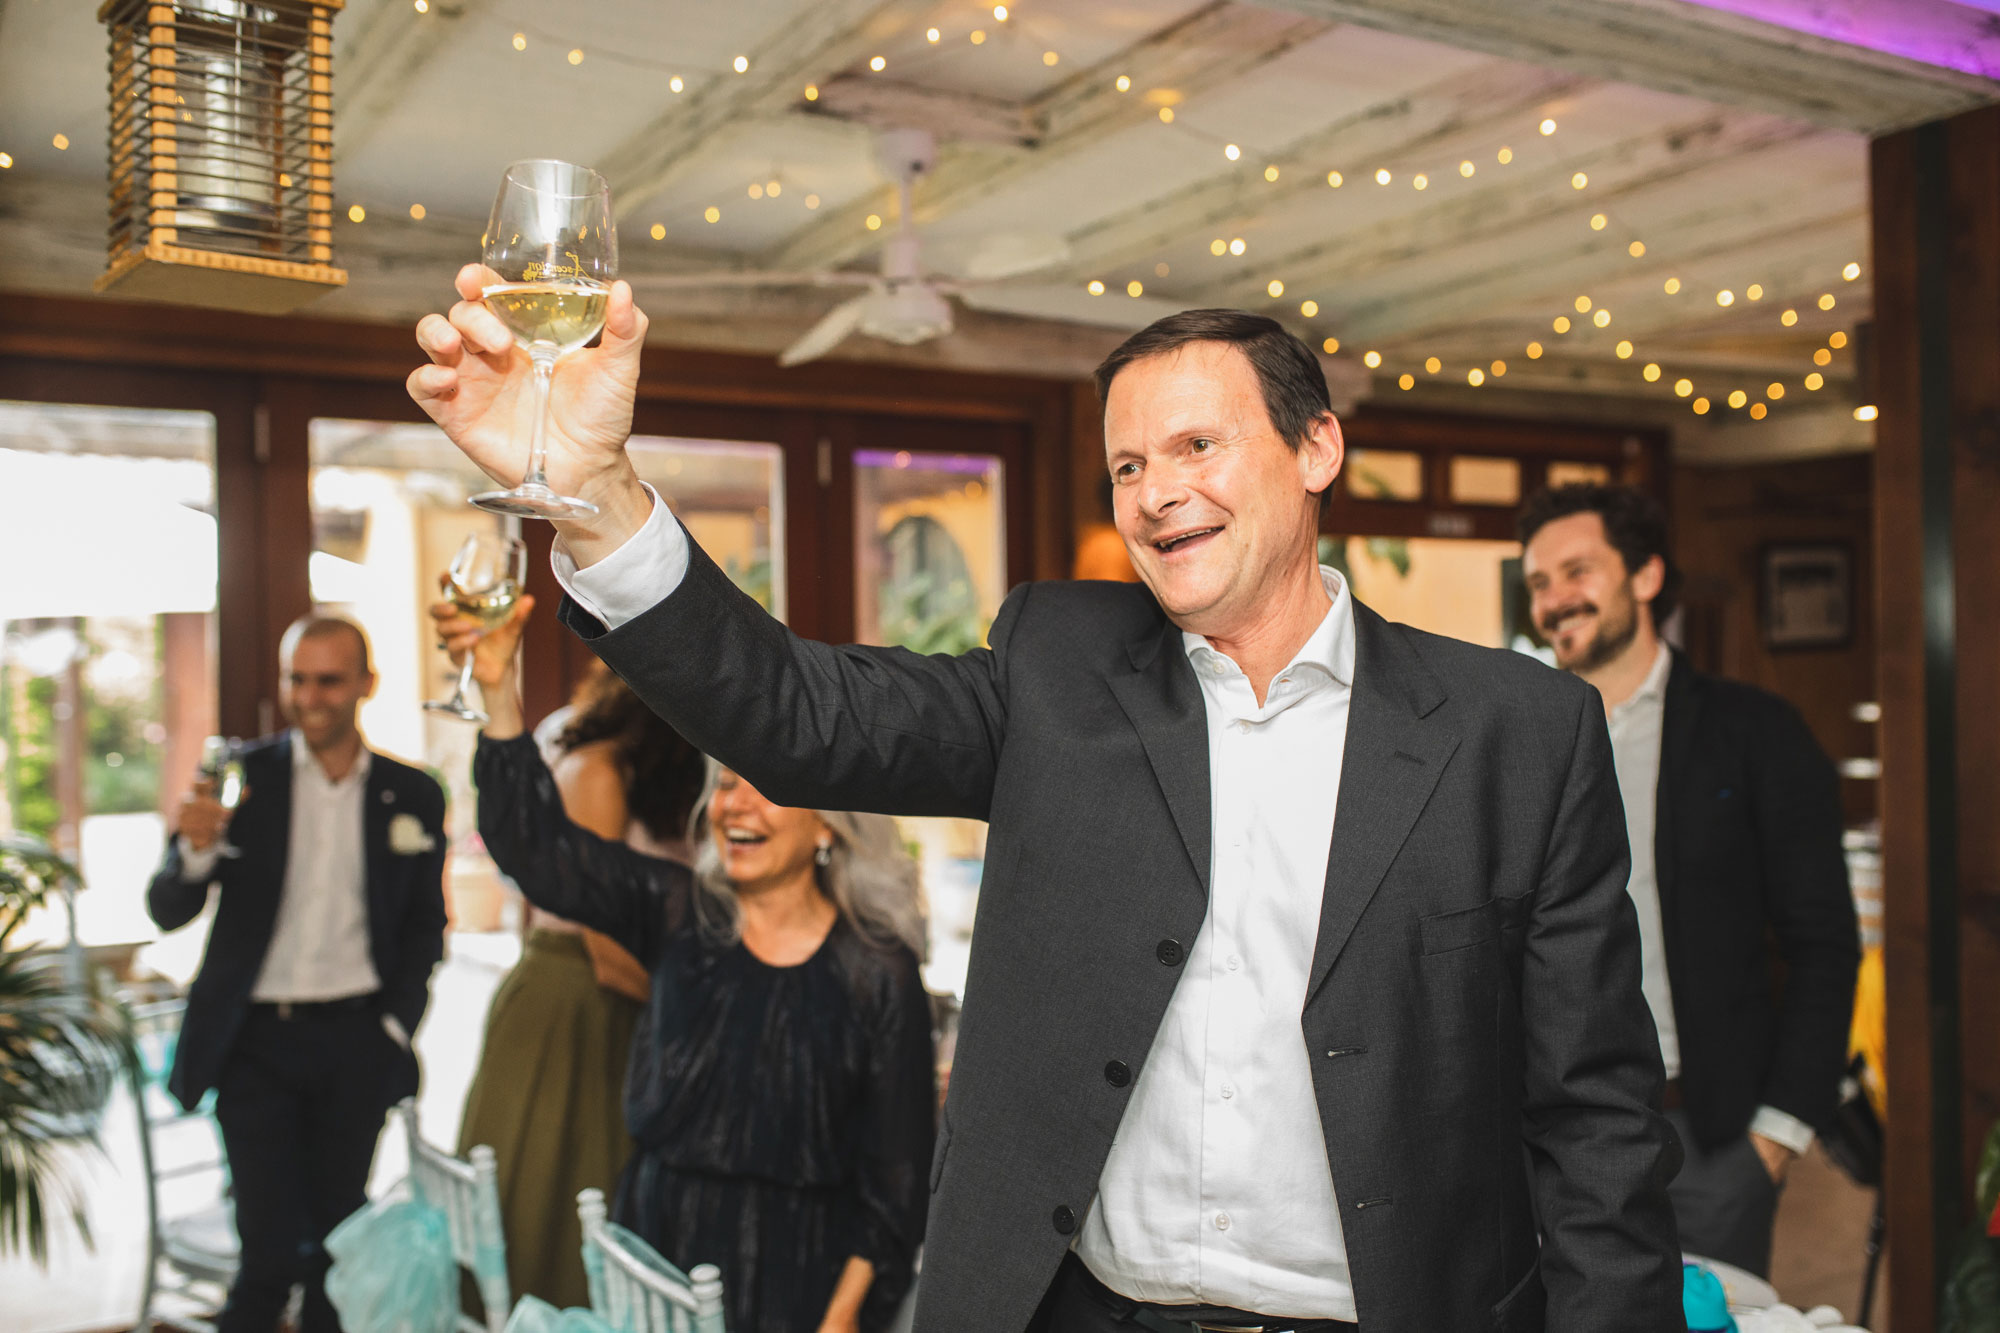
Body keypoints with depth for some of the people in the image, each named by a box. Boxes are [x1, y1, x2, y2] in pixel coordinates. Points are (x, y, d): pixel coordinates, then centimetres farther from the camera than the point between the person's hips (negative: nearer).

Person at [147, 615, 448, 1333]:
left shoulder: (412, 795, 4)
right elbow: (169, 911, -2)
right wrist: (196, 849, -22)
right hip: (258, 1040, -1)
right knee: (273, 1248, -3)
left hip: (356, 1039, 2)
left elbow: (425, 925, 11)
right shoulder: (242, 778, 0)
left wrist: (396, 1025, 1)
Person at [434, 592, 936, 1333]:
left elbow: (896, 1175, -6)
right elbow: (539, 846, -9)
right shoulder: (680, 917, 0)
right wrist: (498, 688, -18)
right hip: (656, 1248, 3)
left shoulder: (877, 972, -8)